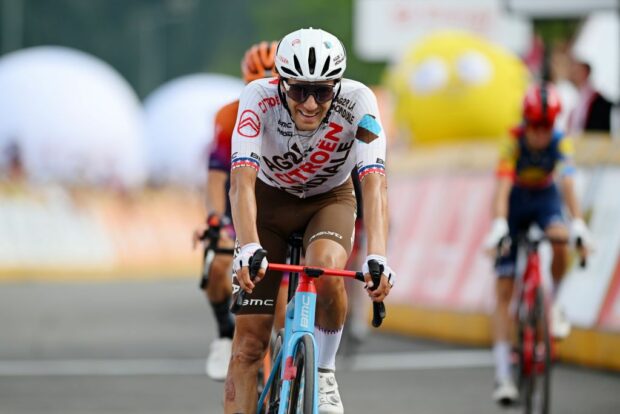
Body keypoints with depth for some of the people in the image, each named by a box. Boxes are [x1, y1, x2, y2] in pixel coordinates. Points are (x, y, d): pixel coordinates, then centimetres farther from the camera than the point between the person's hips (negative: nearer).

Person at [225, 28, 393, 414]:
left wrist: (377, 257, -53)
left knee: (326, 268, -34)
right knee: (249, 341, -7)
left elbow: (374, 183, -39)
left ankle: (324, 374, -11)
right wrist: (248, 248, -56)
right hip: (270, 199, 0)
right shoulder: (260, 97, -32)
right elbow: (242, 180, -40)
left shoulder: (357, 102, -30)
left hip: (331, 199, 0)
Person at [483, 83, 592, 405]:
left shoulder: (560, 144, -23)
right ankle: (502, 375, -11)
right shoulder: (514, 144, -27)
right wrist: (499, 224, -54)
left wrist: (578, 222, -49)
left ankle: (551, 304, -5)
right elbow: (503, 187, -39)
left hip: (545, 199, 1)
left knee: (560, 242, -35)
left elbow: (567, 184, -35)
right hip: (515, 202, -1)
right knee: (504, 290, -9)